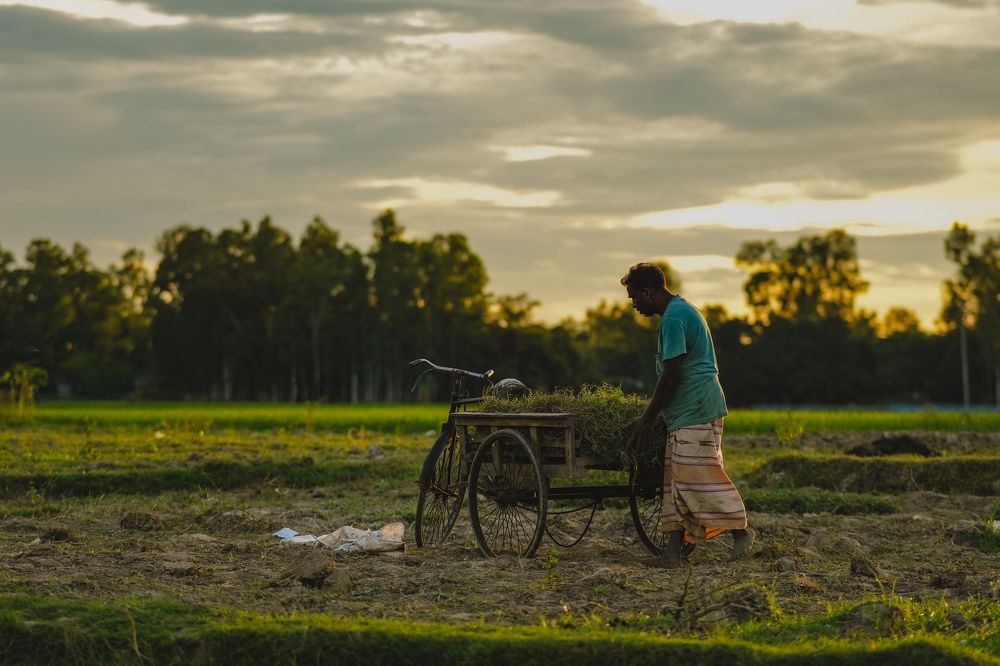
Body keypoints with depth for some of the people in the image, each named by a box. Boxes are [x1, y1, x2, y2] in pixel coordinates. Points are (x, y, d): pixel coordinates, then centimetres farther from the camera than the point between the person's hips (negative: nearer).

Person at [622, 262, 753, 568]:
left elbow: (671, 374, -17)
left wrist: (648, 418, -10)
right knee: (676, 477, 7)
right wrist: (653, 412, 27)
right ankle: (673, 550, 6)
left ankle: (740, 530, 0)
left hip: (697, 410, -11)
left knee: (700, 473, -9)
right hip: (685, 413, 11)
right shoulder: (683, 310, 19)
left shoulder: (674, 318, -14)